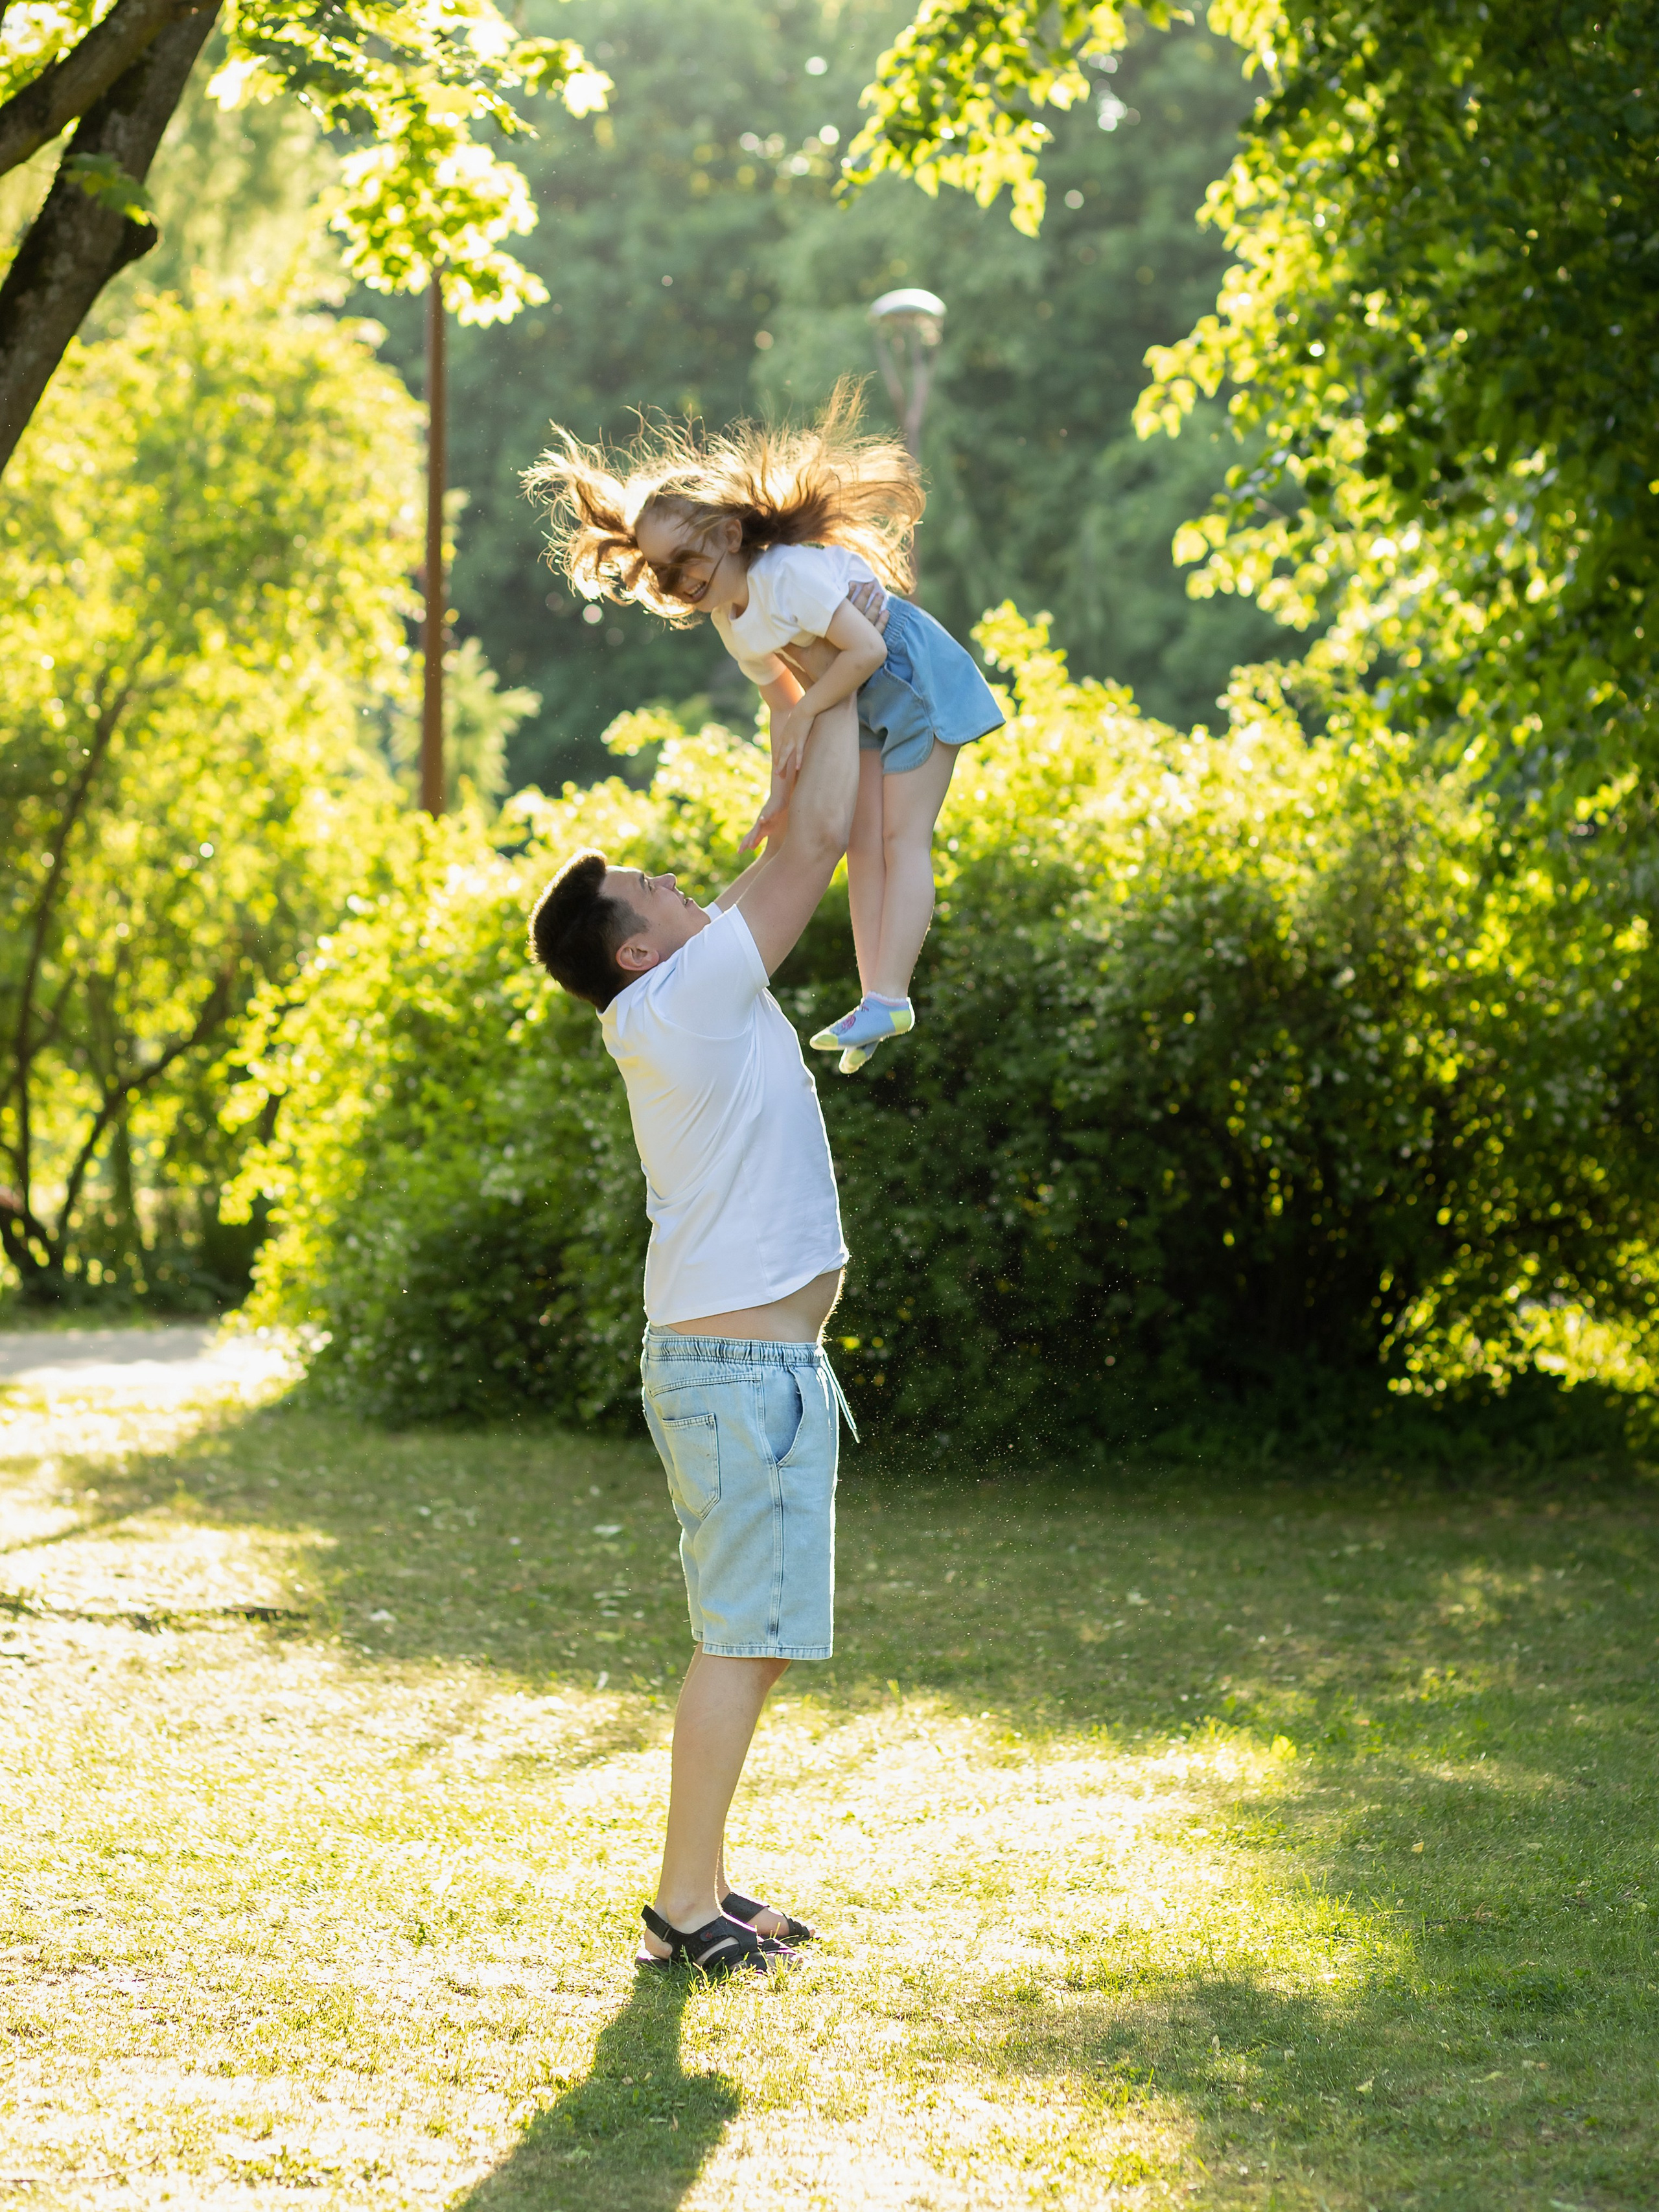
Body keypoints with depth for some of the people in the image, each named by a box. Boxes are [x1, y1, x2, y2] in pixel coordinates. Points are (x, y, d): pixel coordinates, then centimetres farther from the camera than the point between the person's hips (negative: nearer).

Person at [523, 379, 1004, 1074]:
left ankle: (889, 995, -19)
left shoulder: (787, 574, -27)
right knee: (863, 842, 2)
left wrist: (805, 715, -26)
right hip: (861, 702, 9)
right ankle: (877, 1001, -1)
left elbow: (866, 650, -33)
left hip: (913, 675, -9)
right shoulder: (730, 622, 2)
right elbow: (782, 704, 10)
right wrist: (781, 792, 4)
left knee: (902, 837, -13)